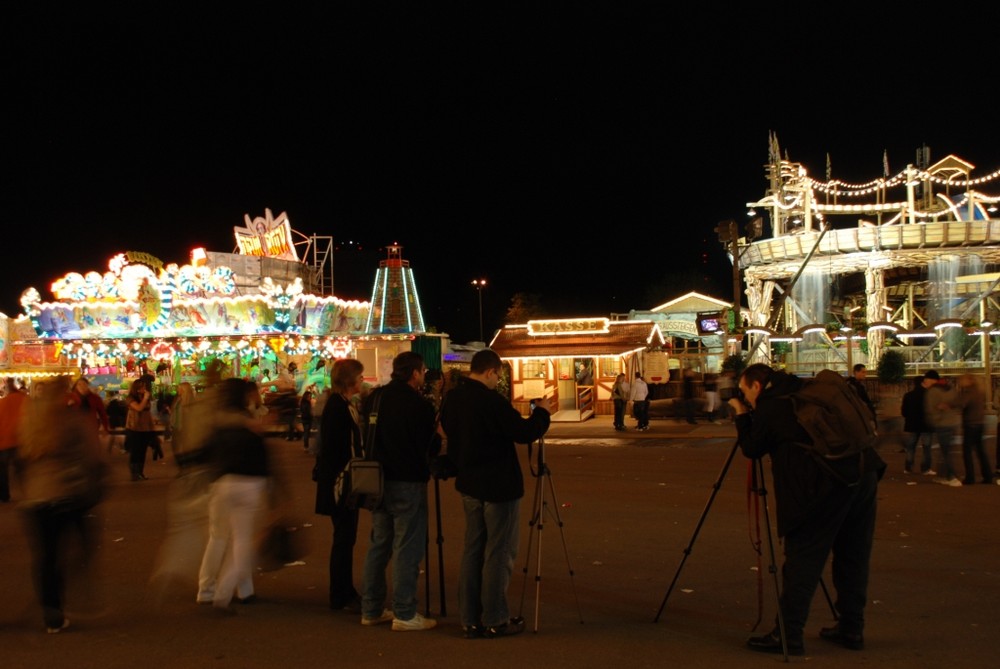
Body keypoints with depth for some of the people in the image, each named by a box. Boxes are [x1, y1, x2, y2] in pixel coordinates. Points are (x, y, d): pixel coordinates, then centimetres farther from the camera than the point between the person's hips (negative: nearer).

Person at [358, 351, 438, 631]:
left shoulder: (373, 398, 5)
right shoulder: (419, 405, -15)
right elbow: (429, 447, -7)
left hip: (378, 480, 7)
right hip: (407, 482, -7)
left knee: (378, 544, 15)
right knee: (407, 548, -1)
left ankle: (371, 609, 21)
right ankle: (404, 614, 2)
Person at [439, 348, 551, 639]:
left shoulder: (452, 398, 4)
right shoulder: (491, 401, -21)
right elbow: (524, 432, -20)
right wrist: (542, 412, -3)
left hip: (469, 484, 8)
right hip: (499, 486, -8)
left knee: (472, 550, 13)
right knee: (499, 554, 2)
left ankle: (470, 620, 17)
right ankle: (495, 620, 8)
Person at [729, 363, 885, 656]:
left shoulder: (768, 407, 1)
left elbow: (751, 449, 9)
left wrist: (741, 416, 22)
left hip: (827, 483, -7)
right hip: (865, 472, 8)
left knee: (803, 560, -1)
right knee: (853, 556, 16)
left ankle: (788, 636, 1)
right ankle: (851, 629, 25)